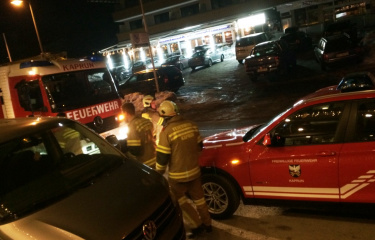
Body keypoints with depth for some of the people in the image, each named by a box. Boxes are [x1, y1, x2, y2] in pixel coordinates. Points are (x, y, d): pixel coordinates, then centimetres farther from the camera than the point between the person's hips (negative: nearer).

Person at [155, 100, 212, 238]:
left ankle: (197, 225, 18)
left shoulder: (167, 131, -20)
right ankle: (207, 224, 35)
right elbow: (199, 146, 9)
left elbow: (162, 157, -17)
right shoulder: (191, 125, -2)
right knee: (198, 198, 21)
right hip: (194, 171, 6)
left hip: (178, 175, -6)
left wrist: (159, 173, 1)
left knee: (180, 200, 16)